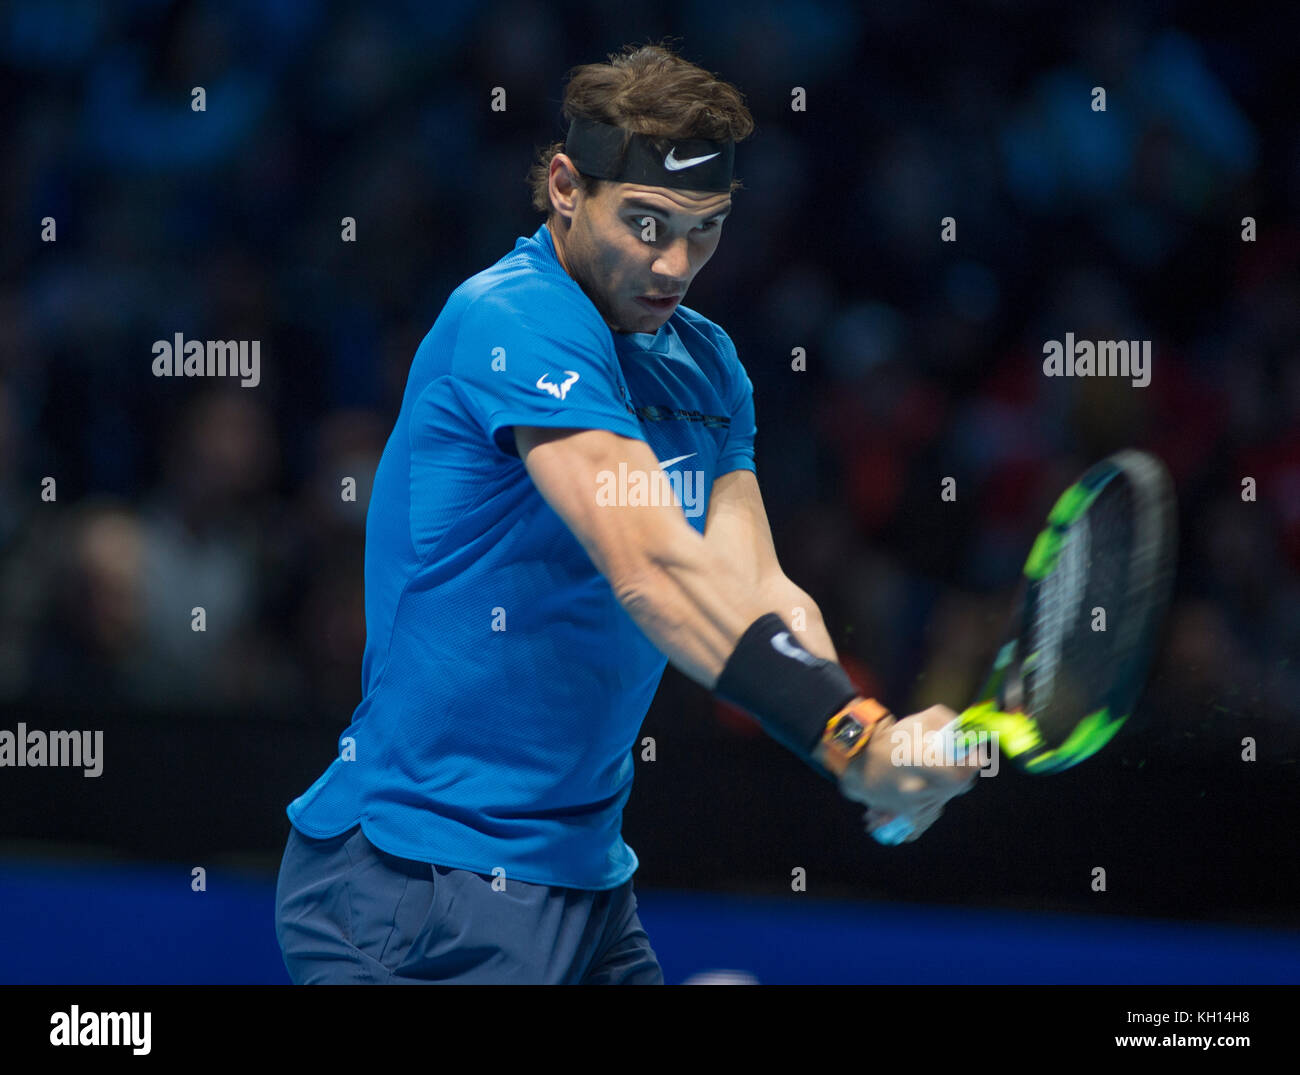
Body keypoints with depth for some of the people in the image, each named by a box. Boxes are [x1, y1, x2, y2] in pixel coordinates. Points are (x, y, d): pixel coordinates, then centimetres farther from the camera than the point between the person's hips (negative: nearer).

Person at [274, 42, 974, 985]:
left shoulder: (705, 364, 10)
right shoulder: (514, 321, -17)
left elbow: (754, 586, -3)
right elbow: (652, 568, -28)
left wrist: (884, 752, -22)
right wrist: (850, 737, -37)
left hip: (584, 869, 8)